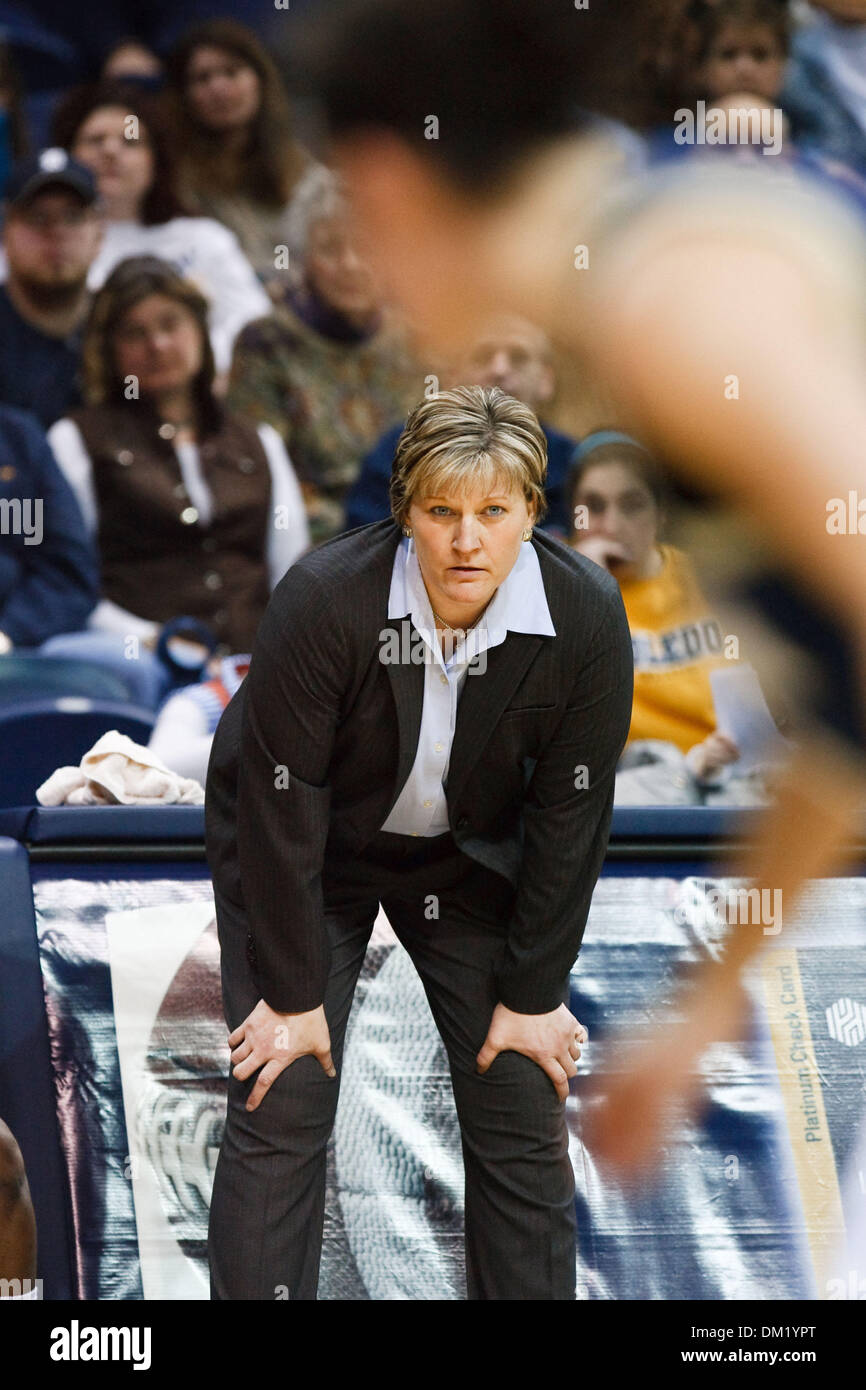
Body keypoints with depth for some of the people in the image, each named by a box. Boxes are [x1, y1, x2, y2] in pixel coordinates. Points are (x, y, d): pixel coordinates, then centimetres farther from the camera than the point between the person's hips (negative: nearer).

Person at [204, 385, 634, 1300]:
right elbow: (283, 806, -24)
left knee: (522, 1114, -1)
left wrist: (533, 995, -9)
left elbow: (569, 816, -14)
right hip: (303, 849, -3)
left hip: (469, 853, 3)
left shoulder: (586, 616, -24)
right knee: (280, 1116, -9)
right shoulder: (324, 600, -32)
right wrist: (295, 996, -19)